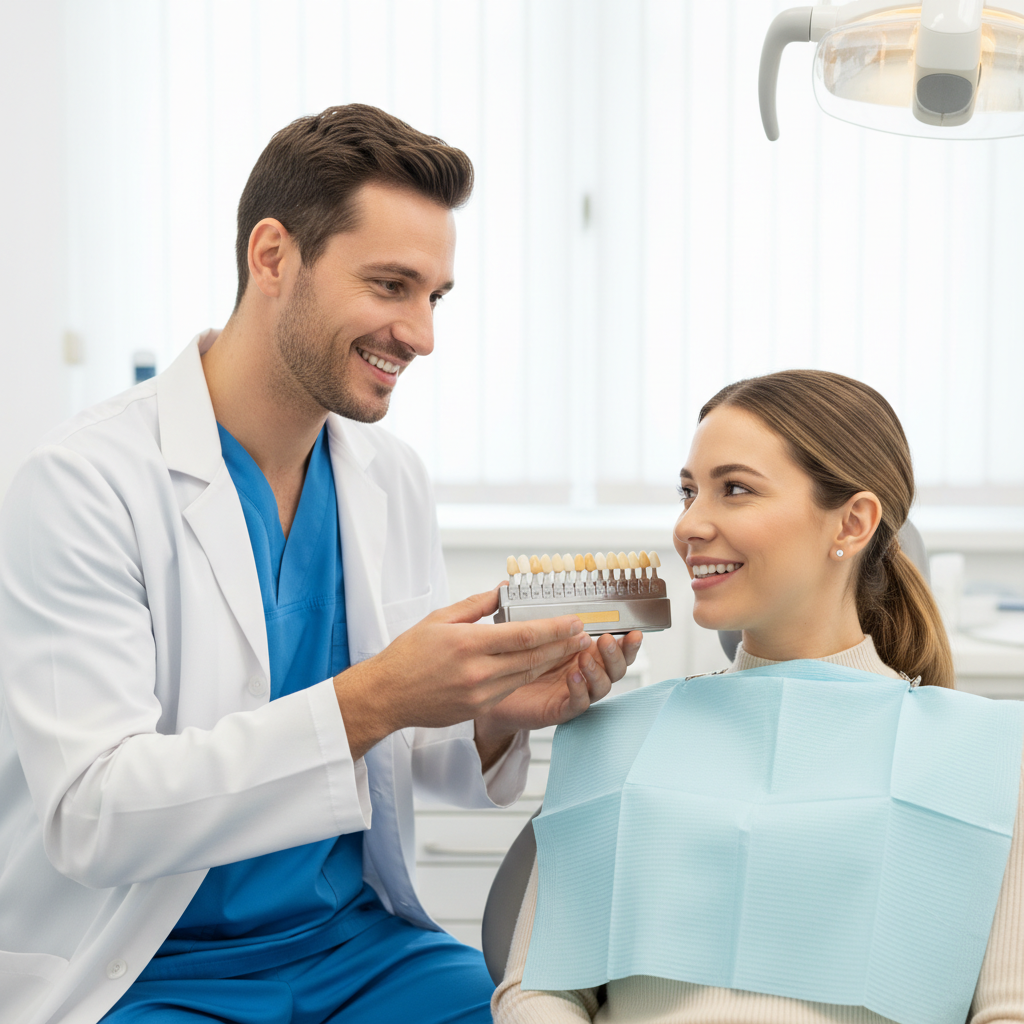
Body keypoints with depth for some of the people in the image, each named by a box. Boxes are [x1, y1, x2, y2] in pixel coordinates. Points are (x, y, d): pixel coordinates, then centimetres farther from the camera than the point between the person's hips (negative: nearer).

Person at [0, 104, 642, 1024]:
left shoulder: (394, 481, 3)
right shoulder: (81, 486, -15)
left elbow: (408, 755, 10)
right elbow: (88, 818, -22)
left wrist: (494, 718, -13)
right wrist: (369, 699, -31)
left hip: (360, 946, 5)